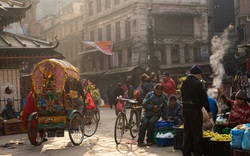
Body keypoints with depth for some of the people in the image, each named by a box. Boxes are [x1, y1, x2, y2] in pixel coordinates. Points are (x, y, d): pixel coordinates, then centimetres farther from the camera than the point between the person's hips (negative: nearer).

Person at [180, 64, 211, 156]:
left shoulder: (184, 83, 10)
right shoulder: (197, 83, -14)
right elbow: (204, 98, -13)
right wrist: (208, 110, -6)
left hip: (185, 109, 7)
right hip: (195, 110, -7)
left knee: (187, 131, 13)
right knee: (196, 132, -1)